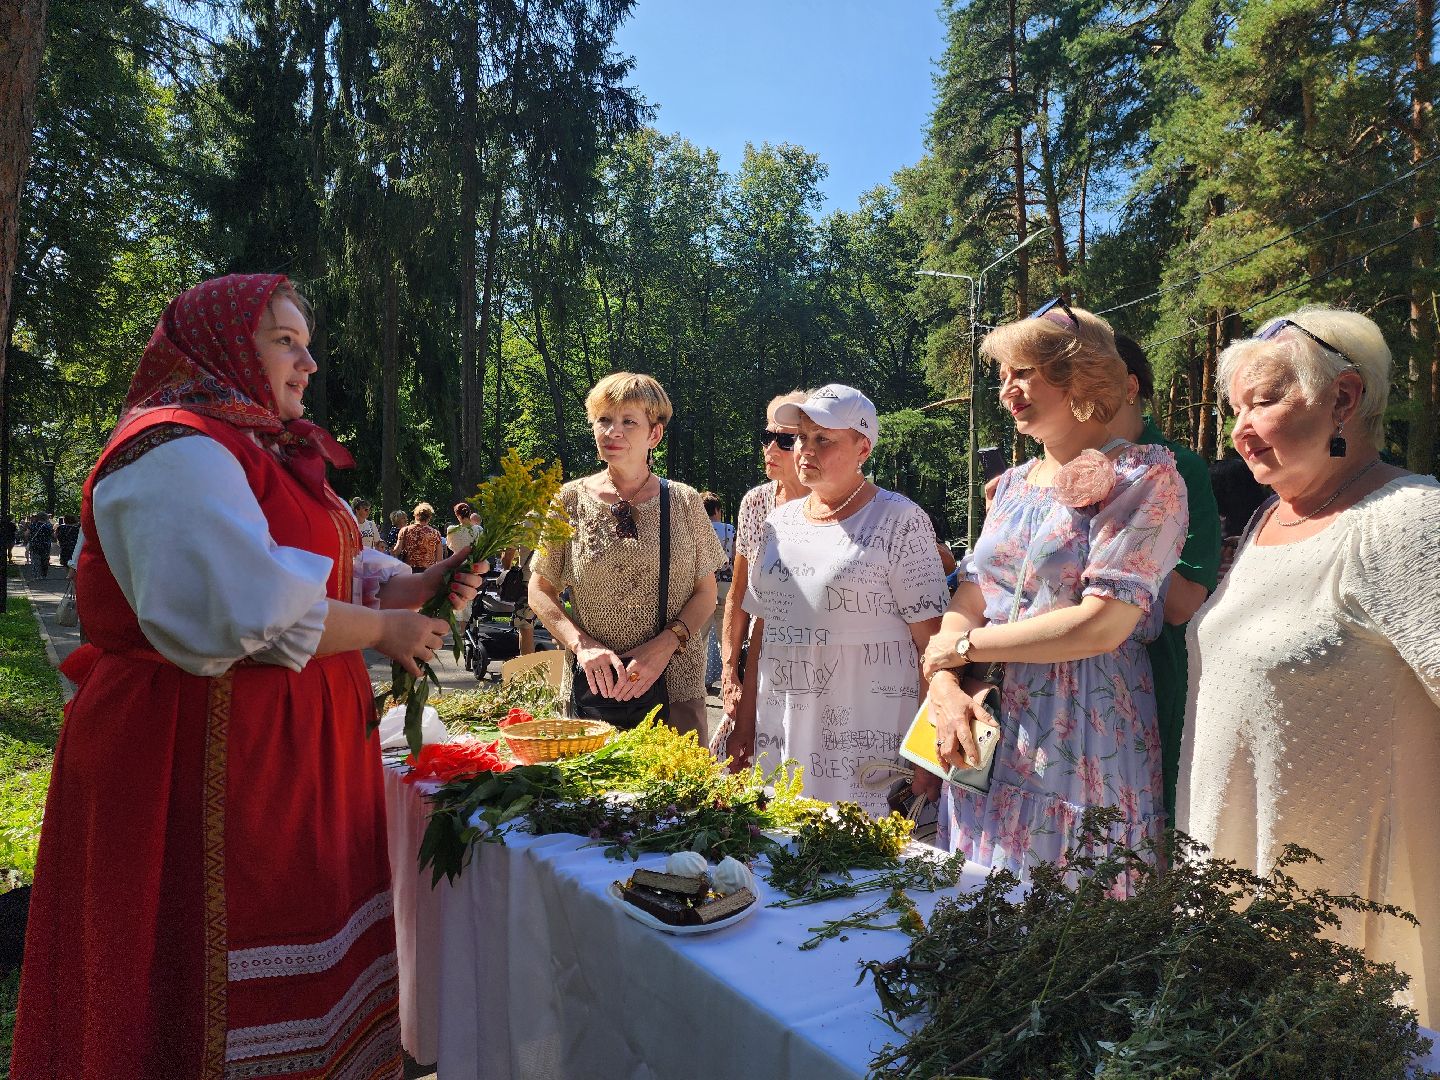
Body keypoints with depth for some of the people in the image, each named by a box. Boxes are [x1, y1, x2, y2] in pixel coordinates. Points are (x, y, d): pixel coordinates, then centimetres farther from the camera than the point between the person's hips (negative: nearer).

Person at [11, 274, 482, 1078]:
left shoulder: (261, 451, 17)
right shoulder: (178, 451, -16)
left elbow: (323, 575, 22)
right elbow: (246, 615, -28)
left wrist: (422, 587, 5)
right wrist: (384, 630, -14)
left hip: (282, 753, 10)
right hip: (202, 760, -10)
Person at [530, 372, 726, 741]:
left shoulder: (685, 501, 1)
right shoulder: (570, 501, 1)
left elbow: (706, 593, 4)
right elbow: (540, 590, 5)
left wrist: (665, 644, -13)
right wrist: (582, 644, -12)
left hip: (675, 686, 0)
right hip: (593, 685, 0)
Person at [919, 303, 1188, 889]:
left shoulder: (1144, 477, -8)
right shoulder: (1014, 483, 13)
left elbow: (1100, 626, -19)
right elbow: (968, 600, 8)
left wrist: (963, 645, -12)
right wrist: (943, 682, -11)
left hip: (1083, 752, -6)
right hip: (985, 740, 6)